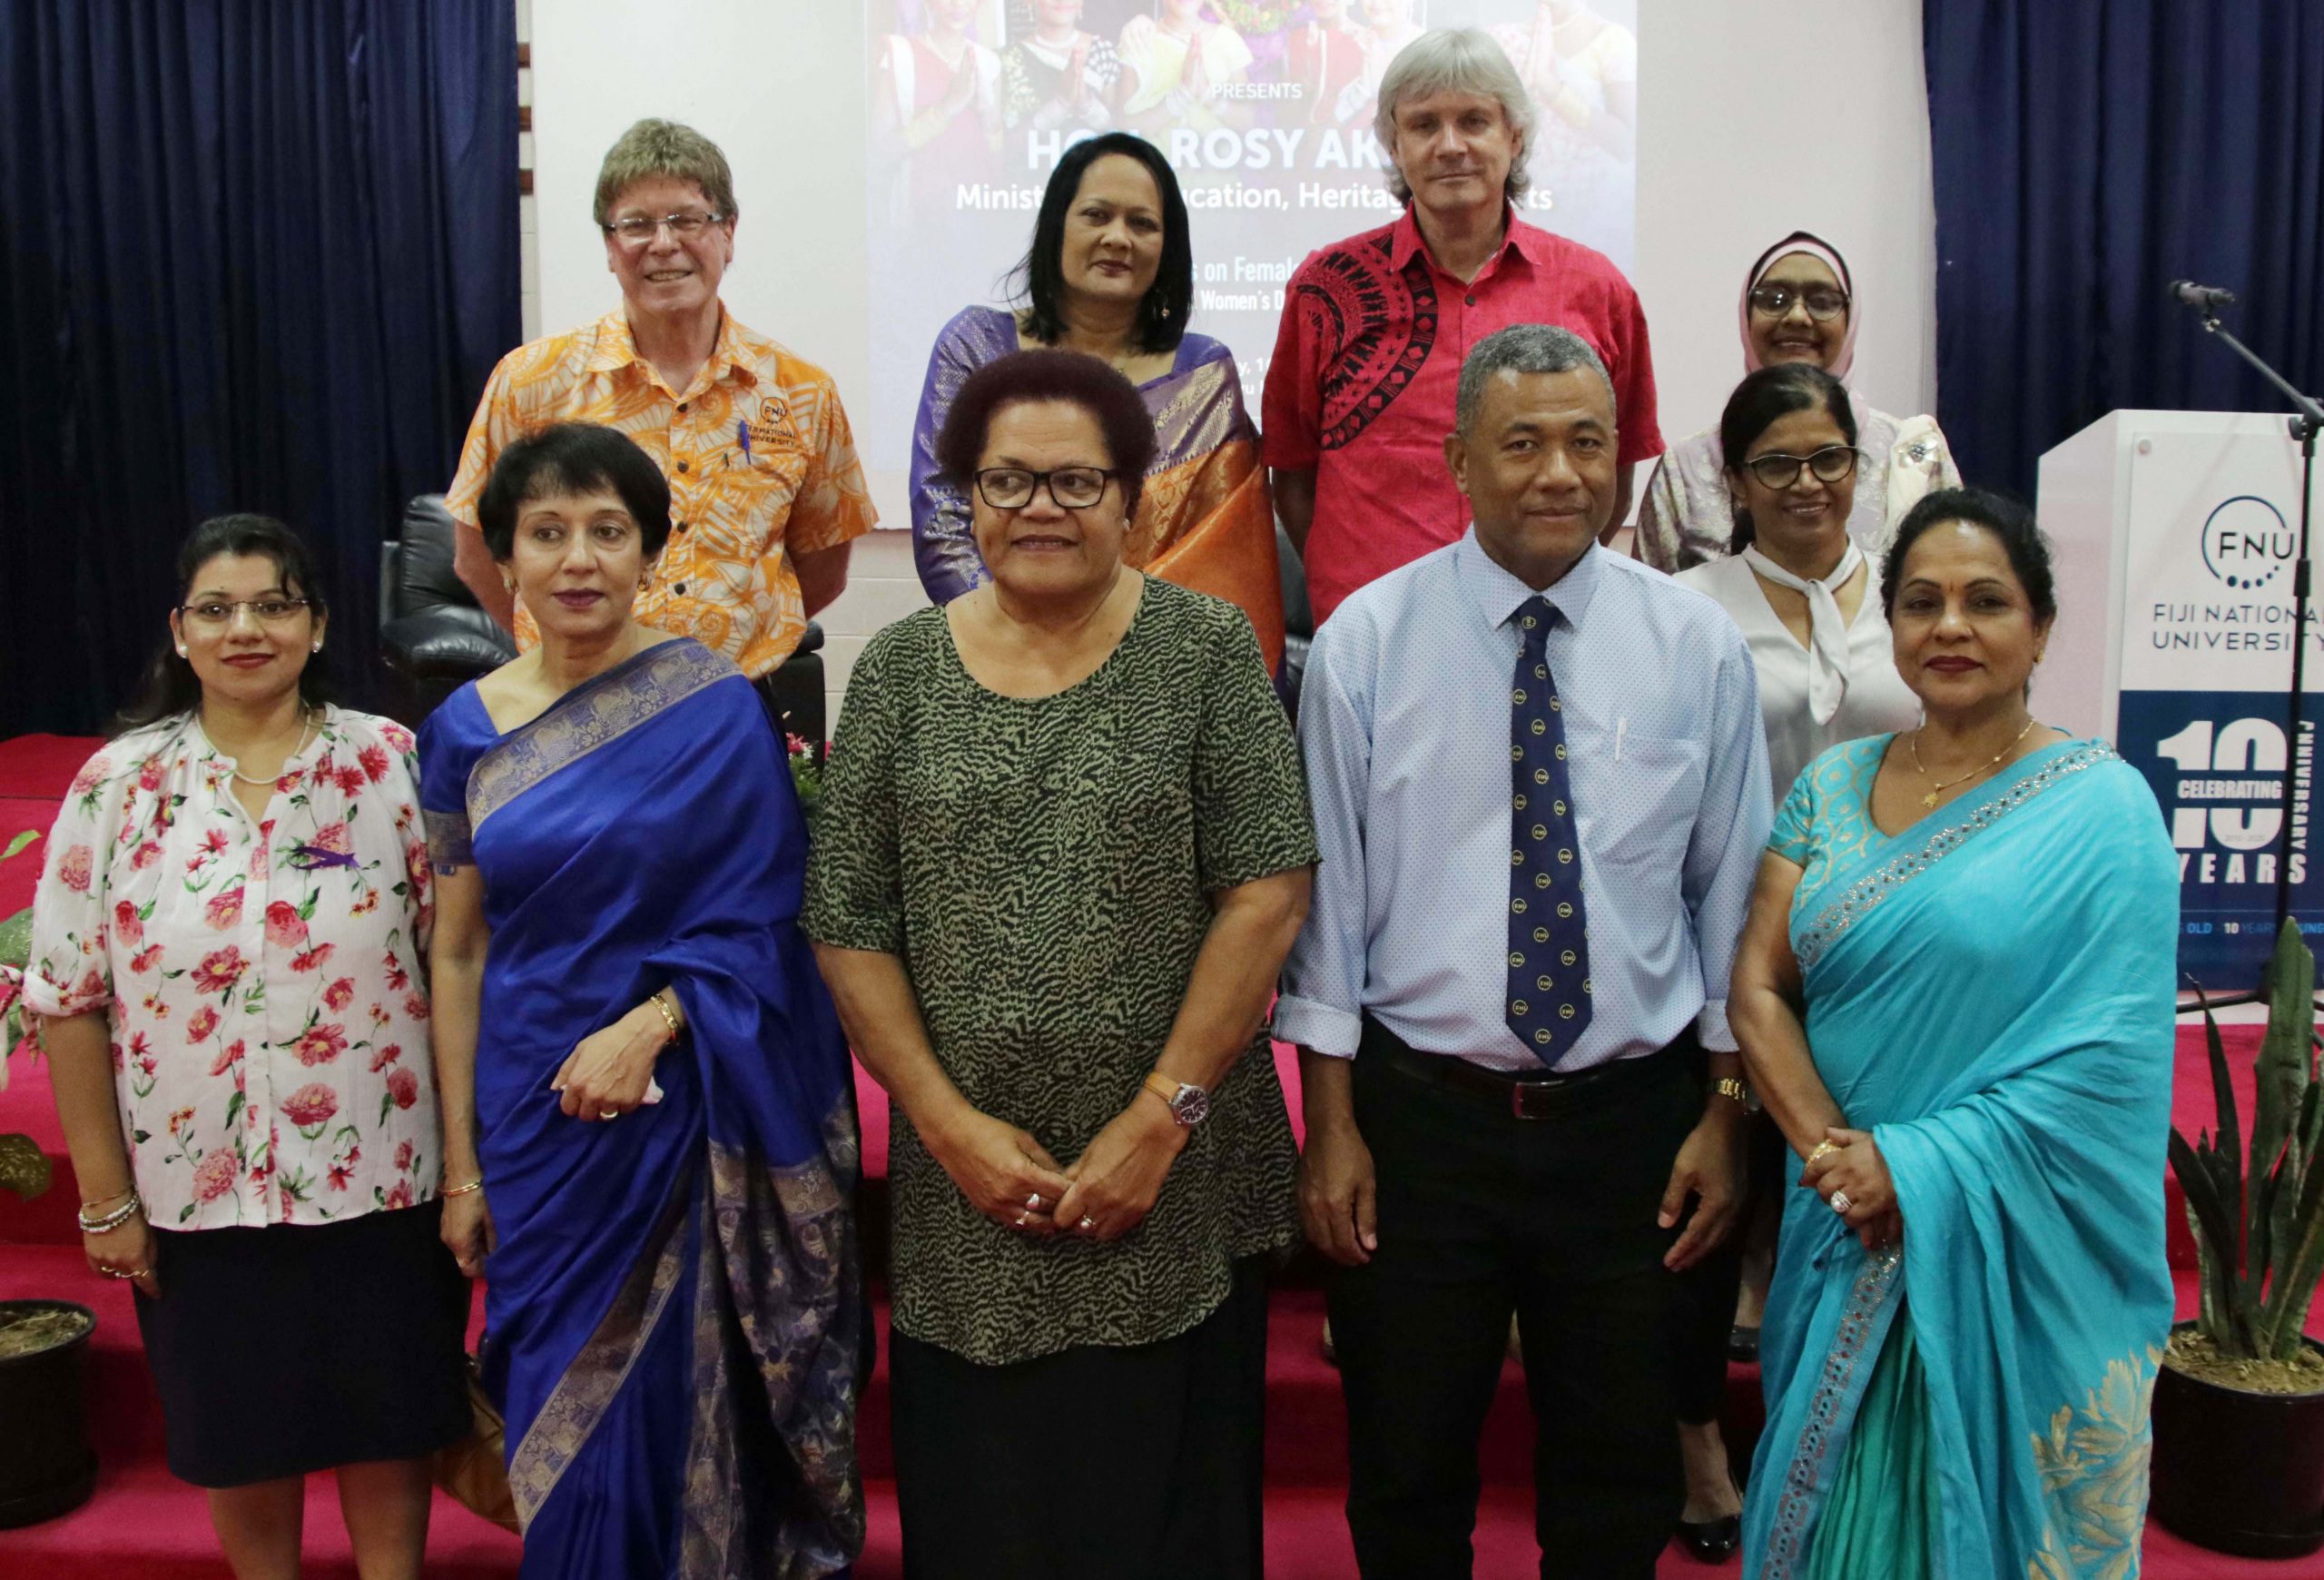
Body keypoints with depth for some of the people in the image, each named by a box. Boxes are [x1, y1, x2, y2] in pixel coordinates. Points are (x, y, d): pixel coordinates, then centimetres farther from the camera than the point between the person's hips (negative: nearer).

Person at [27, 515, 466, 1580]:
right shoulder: (117, 783, -3)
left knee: (388, 1418, 14)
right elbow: (70, 1001, -1)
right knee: (240, 1434, 17)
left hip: (379, 1173, -1)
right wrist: (104, 1198, -2)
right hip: (200, 1183, 1)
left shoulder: (390, 763, -5)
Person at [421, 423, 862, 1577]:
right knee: (569, 1414, 14)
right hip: (537, 1123, 3)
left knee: (699, 1404, 7)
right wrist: (461, 1165, 5)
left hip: (693, 1117, -3)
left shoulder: (715, 707, -7)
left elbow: (764, 918, -6)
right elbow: (457, 954, 5)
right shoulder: (467, 730, 2)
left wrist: (649, 1025, -21)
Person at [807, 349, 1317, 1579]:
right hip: (965, 1199, 2)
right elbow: (849, 926, 2)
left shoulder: (1206, 650, -1)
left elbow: (1267, 892, -7)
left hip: (1174, 1198, -1)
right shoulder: (900, 670, 4)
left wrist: (1161, 1116, -11)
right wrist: (950, 1123, -6)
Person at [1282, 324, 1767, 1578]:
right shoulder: (1366, 640, -5)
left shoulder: (1696, 645, -1)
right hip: (1418, 1110, -1)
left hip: (1631, 1118, 2)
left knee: (1619, 1480, 18)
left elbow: (1728, 891, 4)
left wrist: (1724, 1112, 3)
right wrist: (1331, 1123, -4)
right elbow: (1329, 890, -4)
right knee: (1405, 1474, 15)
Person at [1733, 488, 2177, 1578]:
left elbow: (2108, 1058, -14)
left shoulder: (2102, 807, -8)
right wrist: (1831, 1150, -13)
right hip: (1847, 1236, 4)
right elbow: (1757, 987, 1)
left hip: (2016, 1259, -3)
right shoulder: (1832, 787, 5)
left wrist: (1919, 1168, -17)